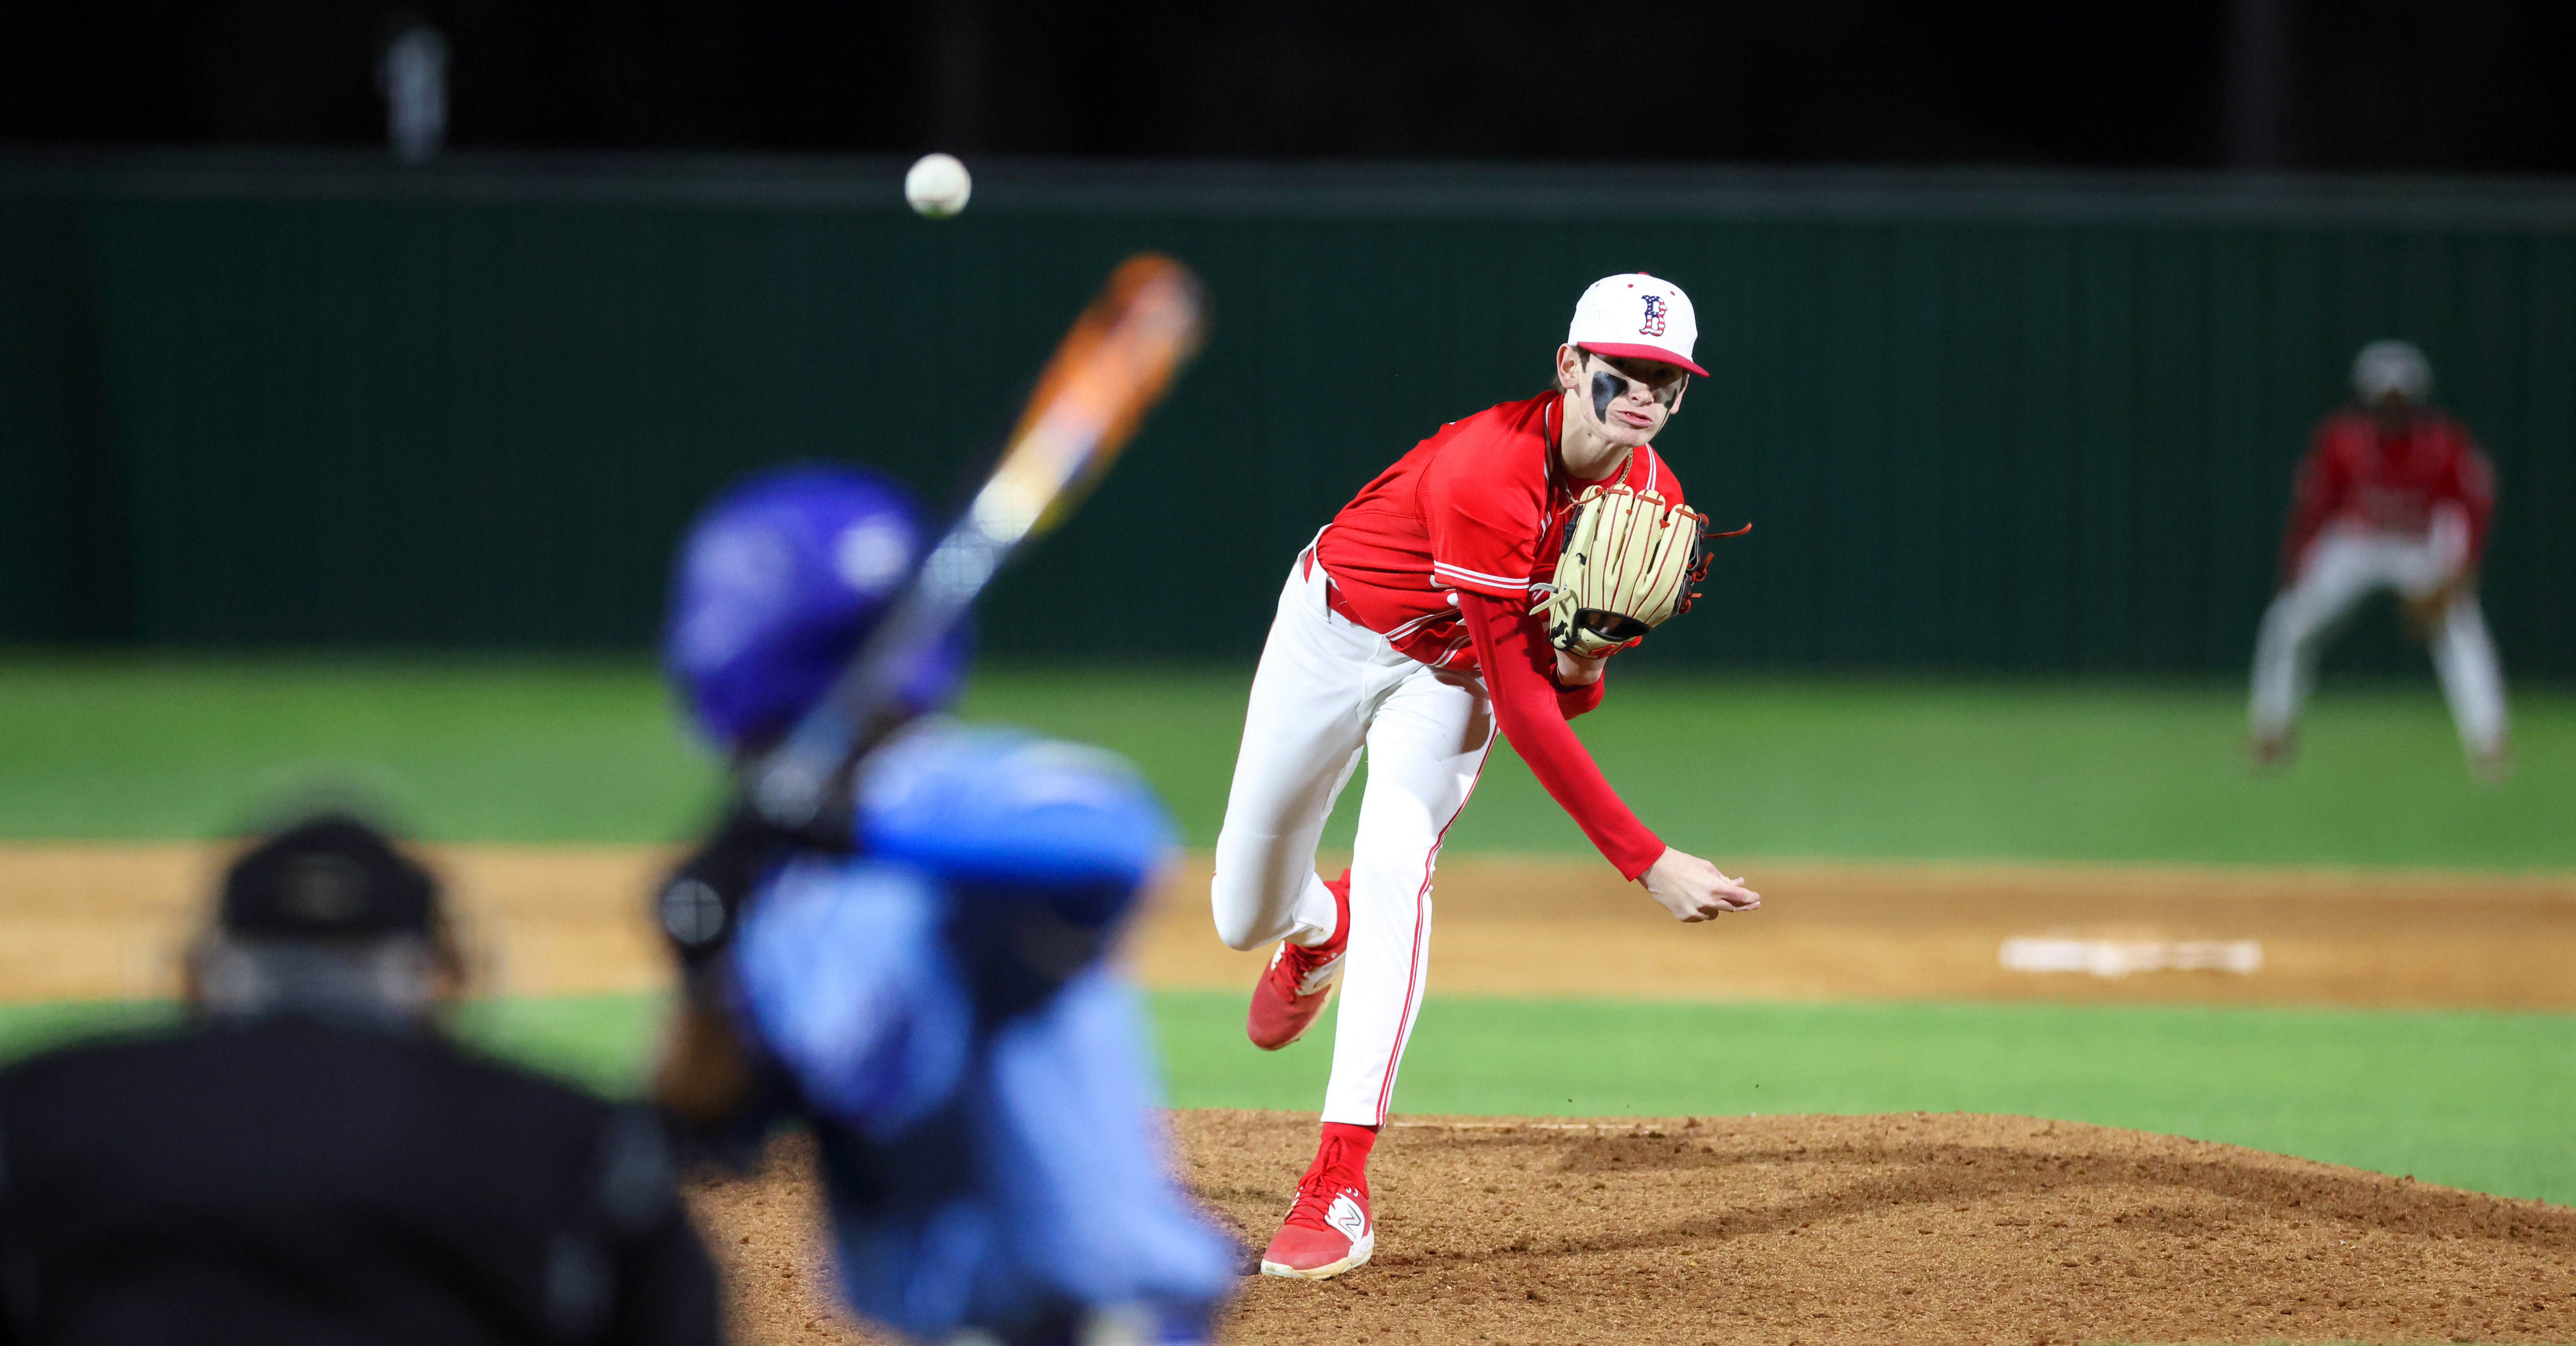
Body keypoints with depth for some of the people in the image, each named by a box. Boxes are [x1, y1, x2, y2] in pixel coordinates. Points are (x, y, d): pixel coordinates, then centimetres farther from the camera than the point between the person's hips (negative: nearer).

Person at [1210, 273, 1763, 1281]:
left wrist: (1580, 665, -30)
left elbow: (1555, 695, -4)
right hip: (1333, 632, -3)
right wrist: (1645, 862, -43)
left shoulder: (1652, 499, -17)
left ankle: (1340, 1185, -29)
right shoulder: (1490, 477, -38)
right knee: (1244, 919, 7)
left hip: (1449, 672, 3)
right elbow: (1518, 707, -39)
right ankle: (1321, 927, 50)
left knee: (1395, 863, -26)